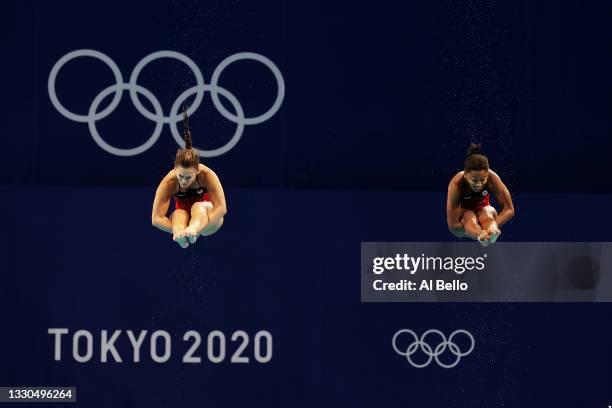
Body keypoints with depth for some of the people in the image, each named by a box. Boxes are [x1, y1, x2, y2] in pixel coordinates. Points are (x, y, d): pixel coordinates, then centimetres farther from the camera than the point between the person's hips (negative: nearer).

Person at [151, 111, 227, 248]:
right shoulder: (169, 181, -25)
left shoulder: (207, 175, -28)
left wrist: (195, 228, -48)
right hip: (183, 215, 1)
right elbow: (156, 218, -28)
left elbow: (221, 208, -36)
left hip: (206, 216, -1)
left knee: (198, 206, -36)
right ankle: (181, 234, -71)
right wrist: (178, 230, -44)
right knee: (178, 213, -36)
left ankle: (193, 230, -71)